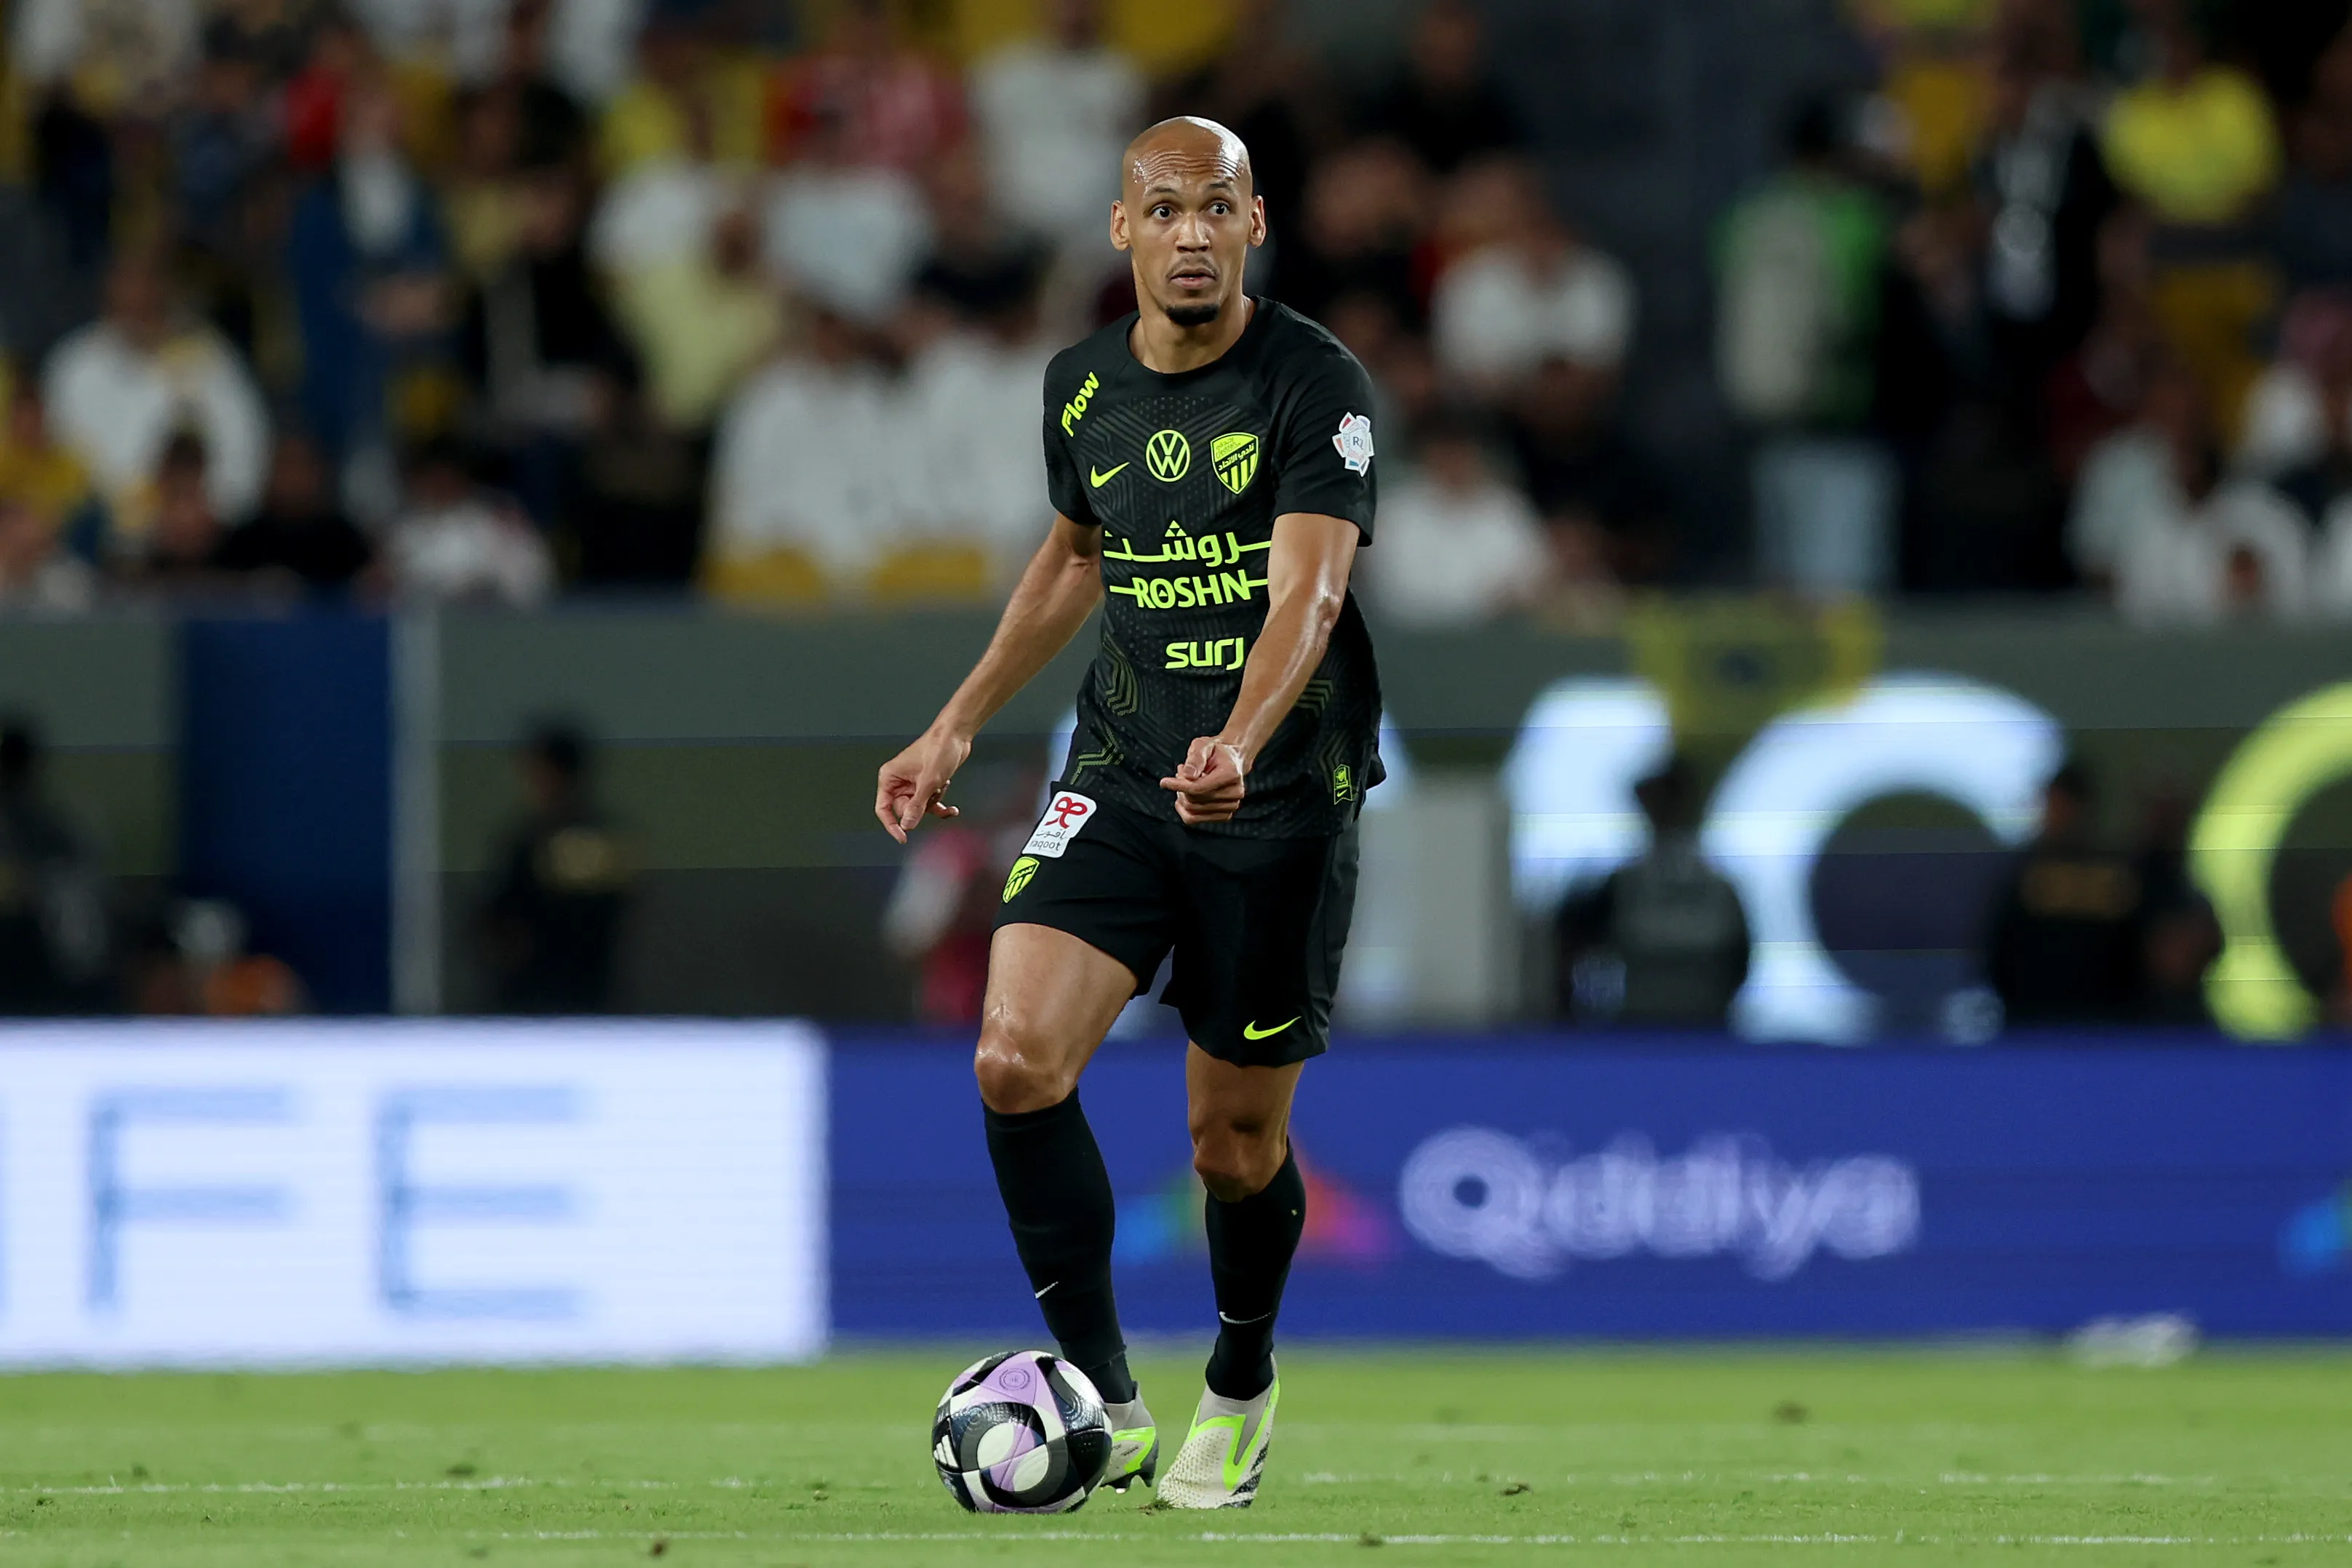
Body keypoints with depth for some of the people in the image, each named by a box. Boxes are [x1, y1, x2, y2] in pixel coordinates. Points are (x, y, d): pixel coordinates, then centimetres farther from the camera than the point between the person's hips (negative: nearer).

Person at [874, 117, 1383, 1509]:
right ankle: (1105, 1403, -11)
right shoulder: (1084, 388, 5)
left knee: (1237, 1145, 4)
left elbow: (1307, 592, -25)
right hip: (1121, 775, 4)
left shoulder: (1319, 385, -13)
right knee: (1018, 1059, -19)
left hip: (1283, 802, -4)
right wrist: (958, 729, 21)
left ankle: (1241, 1391, 34)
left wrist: (1240, 744, -42)